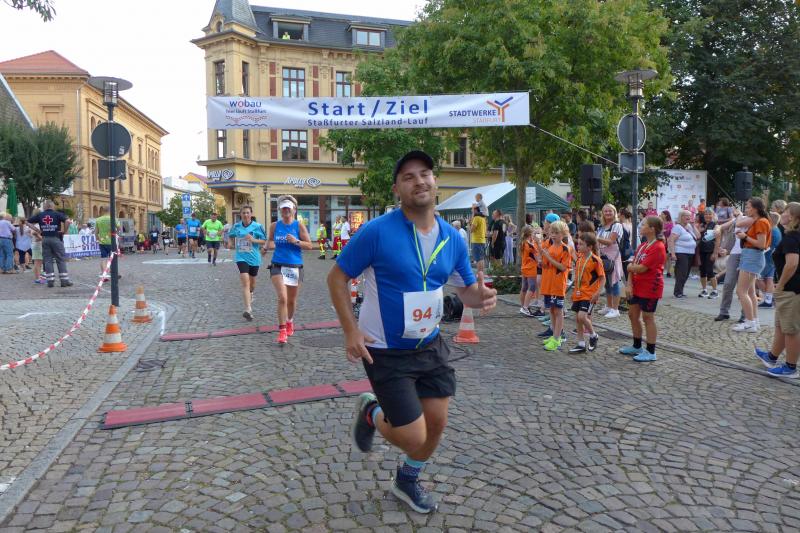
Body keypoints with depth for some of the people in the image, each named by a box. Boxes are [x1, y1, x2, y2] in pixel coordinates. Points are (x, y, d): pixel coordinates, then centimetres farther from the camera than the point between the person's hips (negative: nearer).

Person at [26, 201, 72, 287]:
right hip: (56, 239, -3)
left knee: (47, 260, 7)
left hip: (45, 239, 3)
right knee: (61, 260, 1)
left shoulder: (40, 215, 7)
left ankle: (50, 281, 3)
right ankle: (64, 280, 0)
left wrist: (37, 230, 9)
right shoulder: (57, 214, -3)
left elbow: (27, 222, 11)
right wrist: (64, 231, -6)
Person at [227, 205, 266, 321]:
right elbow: (230, 236, 21)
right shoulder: (236, 226, 1)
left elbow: (265, 241, -4)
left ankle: (250, 295, 54)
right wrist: (230, 243, 2)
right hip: (241, 257, 0)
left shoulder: (257, 226, -6)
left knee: (252, 281, 18)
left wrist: (254, 240, -20)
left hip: (254, 258, 1)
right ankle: (248, 309, -20)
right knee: (245, 282, -15)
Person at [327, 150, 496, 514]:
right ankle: (370, 412, 30)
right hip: (386, 352, -6)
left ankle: (407, 481, 43)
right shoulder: (377, 232, -20)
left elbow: (467, 289, 7)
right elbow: (337, 277, -10)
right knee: (414, 438, -4)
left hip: (430, 346, 6)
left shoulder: (452, 238, -4)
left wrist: (481, 296, -18)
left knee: (437, 422, 14)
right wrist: (351, 331, -18)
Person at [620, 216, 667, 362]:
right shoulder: (642, 246, 9)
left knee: (648, 318, -1)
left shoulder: (658, 247, -19)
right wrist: (629, 284, -5)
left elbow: (641, 268, -24)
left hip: (650, 288, -9)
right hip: (636, 286, 9)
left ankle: (651, 352, 11)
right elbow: (632, 266, 4)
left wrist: (630, 267, -4)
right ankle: (637, 347, 30)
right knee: (633, 315, 15)